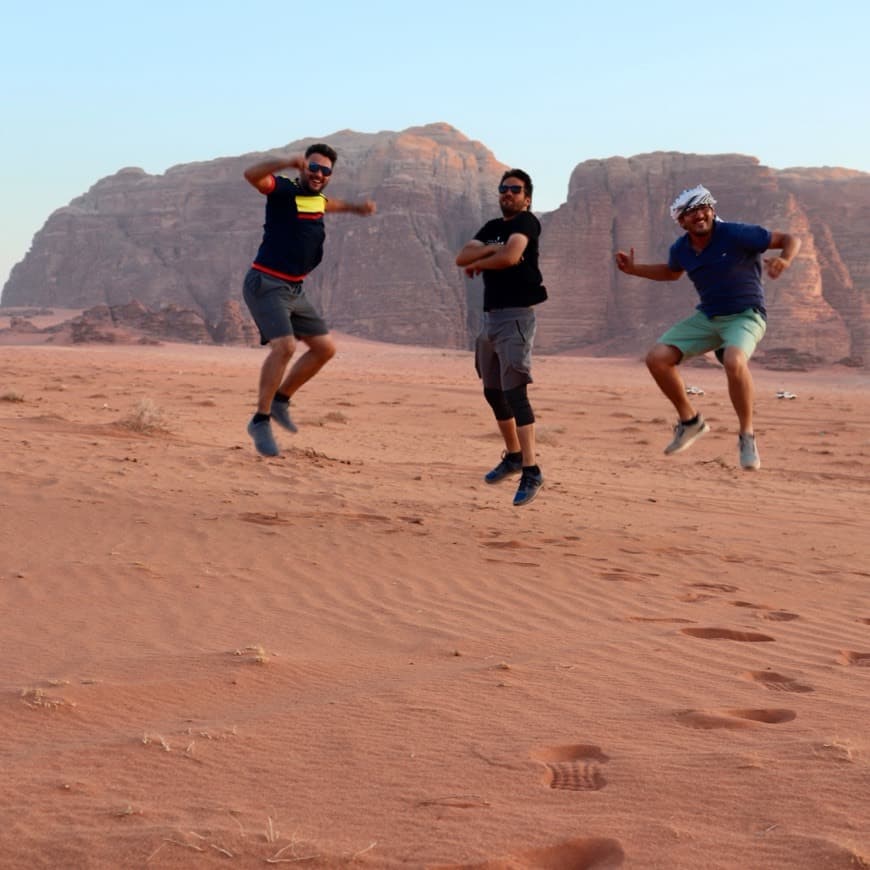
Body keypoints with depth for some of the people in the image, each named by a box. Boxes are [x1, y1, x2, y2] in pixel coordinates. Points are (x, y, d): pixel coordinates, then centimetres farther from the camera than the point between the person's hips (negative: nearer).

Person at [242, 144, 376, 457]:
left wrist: (354, 207, 32)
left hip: (295, 289, 9)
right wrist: (289, 161, -44)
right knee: (284, 345, -26)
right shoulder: (284, 190, -12)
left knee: (325, 347, 9)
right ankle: (261, 421, -16)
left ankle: (281, 400, 22)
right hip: (266, 284, -9)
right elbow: (252, 174, -33)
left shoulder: (316, 198, 12)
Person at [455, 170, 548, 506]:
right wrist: (492, 249, -12)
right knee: (493, 392, 16)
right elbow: (461, 257, 3)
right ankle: (513, 456, 32)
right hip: (489, 317, 9)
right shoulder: (492, 227, 17)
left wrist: (477, 264, -4)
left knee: (514, 392, -18)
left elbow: (510, 256, -22)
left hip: (516, 317, -9)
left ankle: (531, 471, -20)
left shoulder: (526, 222, -5)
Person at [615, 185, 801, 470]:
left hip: (745, 316, -6)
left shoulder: (736, 235, -18)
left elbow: (790, 239, -14)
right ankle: (690, 421, 13)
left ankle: (746, 436, -17)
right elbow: (671, 272, 25)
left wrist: (784, 261, -35)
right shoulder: (681, 249, 0)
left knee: (734, 362, -37)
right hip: (707, 318, 6)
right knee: (657, 358, -7)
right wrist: (634, 269, 13)